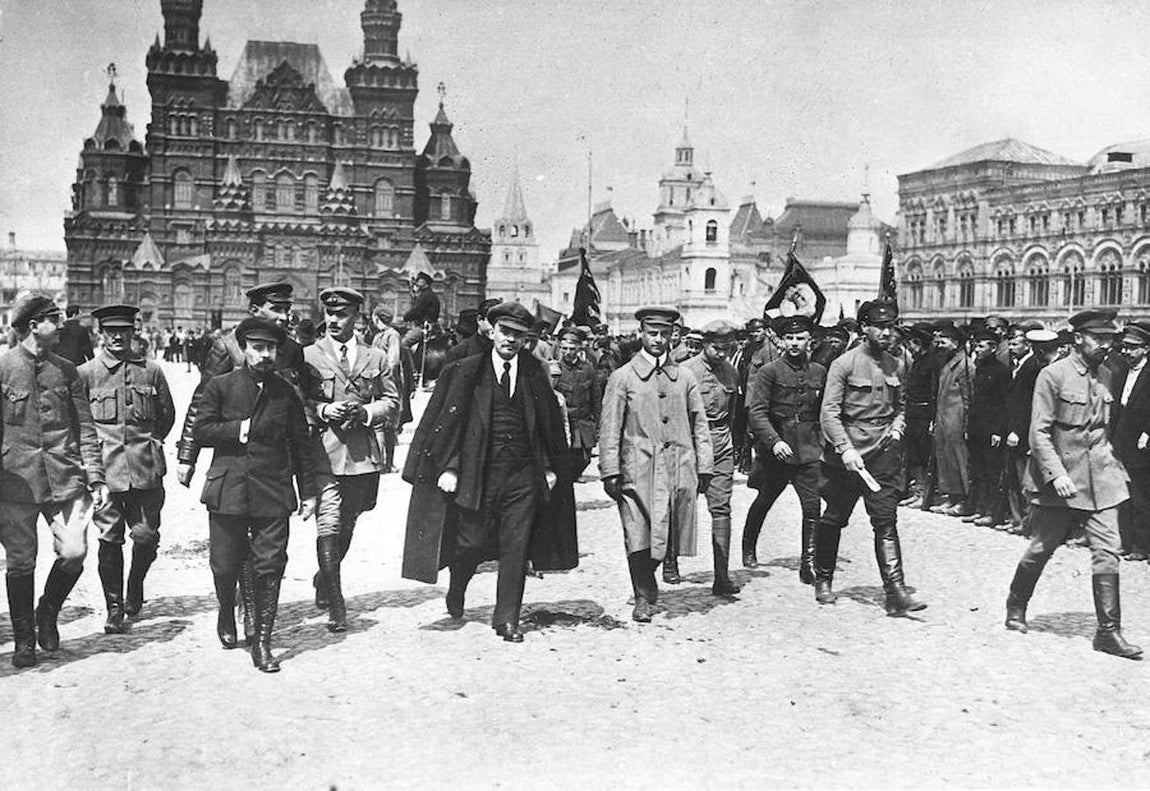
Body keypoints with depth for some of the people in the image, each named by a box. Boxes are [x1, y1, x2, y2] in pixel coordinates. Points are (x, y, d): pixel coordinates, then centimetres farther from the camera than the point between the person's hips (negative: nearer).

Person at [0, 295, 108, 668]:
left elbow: (85, 428, 10)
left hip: (64, 476, 3)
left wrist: (95, 477, 4)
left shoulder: (66, 371, 9)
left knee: (74, 553, -8)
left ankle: (48, 613, 21)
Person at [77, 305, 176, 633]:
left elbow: (167, 415, 17)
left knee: (147, 537, 0)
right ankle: (114, 609, 11)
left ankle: (135, 587, 29)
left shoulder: (151, 371, 7)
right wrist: (93, 448, 7)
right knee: (110, 539, 0)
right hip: (105, 469, -1)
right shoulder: (85, 373, 3)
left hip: (146, 468, 1)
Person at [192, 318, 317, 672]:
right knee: (225, 565, 7)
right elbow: (200, 431, -1)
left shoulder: (286, 392, 9)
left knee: (269, 567, -3)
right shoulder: (220, 386, 5)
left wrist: (308, 492, 9)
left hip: (273, 493, 1)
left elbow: (301, 445, 11)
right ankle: (227, 615, 38)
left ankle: (262, 643, 5)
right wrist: (239, 429, -11)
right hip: (228, 491, -1)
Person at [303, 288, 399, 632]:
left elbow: (392, 403, 11)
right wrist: (322, 411, -13)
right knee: (329, 527, -10)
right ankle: (335, 605, -6)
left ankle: (324, 579, 39)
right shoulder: (308, 356, 4)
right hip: (323, 452, -3)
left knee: (346, 527, 15)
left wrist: (365, 412, -7)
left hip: (363, 455, 3)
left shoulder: (376, 359, 12)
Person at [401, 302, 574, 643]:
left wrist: (550, 467, 10)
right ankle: (457, 590, 36)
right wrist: (448, 467, -9)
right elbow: (446, 421, -2)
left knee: (515, 549, 2)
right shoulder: (464, 372, -1)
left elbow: (551, 423, 13)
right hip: (477, 474, -2)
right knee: (470, 543, 4)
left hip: (523, 477, 2)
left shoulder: (534, 374, 7)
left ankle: (507, 620, 13)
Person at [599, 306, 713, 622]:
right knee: (639, 537, -7)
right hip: (638, 470, -3)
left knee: (669, 537, 2)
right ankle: (644, 597, 10)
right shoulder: (623, 377, 4)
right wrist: (610, 471, -6)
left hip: (679, 469, 3)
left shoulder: (684, 377, 14)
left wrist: (704, 466, 8)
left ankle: (647, 581, 28)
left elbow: (699, 425, 15)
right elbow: (610, 428, 1)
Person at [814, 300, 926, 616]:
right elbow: (829, 412, -11)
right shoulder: (845, 364, -6)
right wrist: (845, 448, -20)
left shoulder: (895, 367, 10)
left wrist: (897, 429, 5)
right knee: (834, 519, 9)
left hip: (883, 453, 3)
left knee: (886, 521, -6)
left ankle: (895, 590, -9)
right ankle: (823, 580, 29)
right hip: (847, 454, -3)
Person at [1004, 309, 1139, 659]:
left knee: (1107, 549, -4)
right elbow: (1039, 432, -13)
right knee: (1041, 548, 7)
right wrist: (1056, 473, -22)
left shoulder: (1105, 376, 10)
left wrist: (1115, 466, 14)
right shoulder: (1053, 375, -10)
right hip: (1061, 477, -5)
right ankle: (1016, 608, 29)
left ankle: (1109, 631, 1)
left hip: (1099, 478, 5)